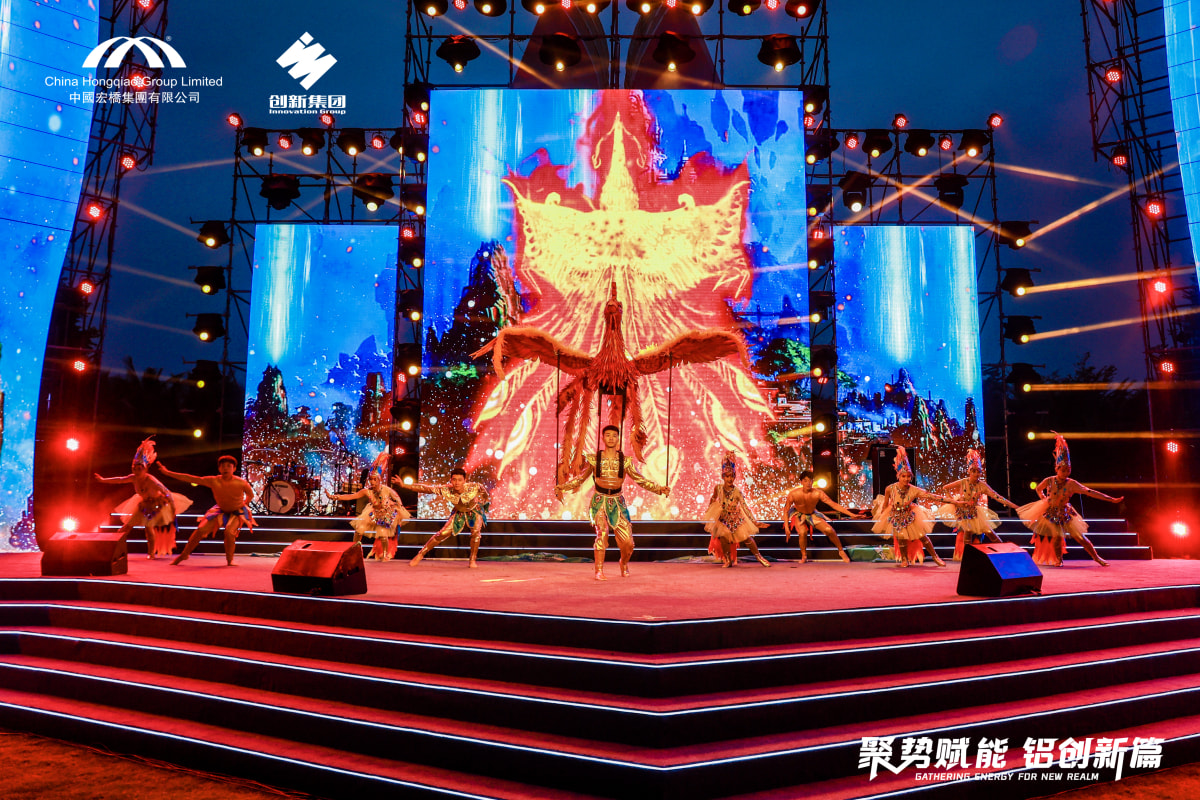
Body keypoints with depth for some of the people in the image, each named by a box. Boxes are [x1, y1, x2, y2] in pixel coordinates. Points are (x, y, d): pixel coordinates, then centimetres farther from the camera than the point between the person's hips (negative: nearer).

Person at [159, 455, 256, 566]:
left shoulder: (241, 483, -27)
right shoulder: (213, 481, -21)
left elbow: (251, 495, -6)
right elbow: (190, 479, -17)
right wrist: (168, 473, -17)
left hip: (237, 512, -3)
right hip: (221, 510, 4)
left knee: (229, 531, -29)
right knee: (201, 529, -6)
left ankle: (230, 560, -6)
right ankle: (184, 555, 16)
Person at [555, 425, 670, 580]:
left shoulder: (625, 461, 4)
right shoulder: (593, 459, 3)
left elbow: (641, 480, 7)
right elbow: (580, 478, 11)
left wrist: (660, 489, -4)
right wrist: (561, 487, -1)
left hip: (618, 503, 1)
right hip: (600, 501, -1)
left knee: (628, 543, -4)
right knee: (602, 532, -24)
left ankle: (624, 563, 28)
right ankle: (599, 571, -15)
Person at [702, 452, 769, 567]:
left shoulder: (737, 492, -22)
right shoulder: (718, 488, -16)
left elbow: (745, 507, -23)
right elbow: (713, 499, 6)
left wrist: (754, 521, -29)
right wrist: (708, 511, 17)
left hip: (737, 518, -1)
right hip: (723, 518, 1)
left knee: (746, 537, -6)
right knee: (723, 535, -20)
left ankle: (759, 557, 17)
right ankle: (728, 560, 0)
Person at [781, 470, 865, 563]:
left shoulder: (818, 493, -28)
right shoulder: (793, 494, -30)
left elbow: (834, 505, -25)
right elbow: (786, 510, -17)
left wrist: (852, 515, -31)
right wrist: (786, 528, -22)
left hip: (812, 514, 2)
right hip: (798, 514, -2)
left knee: (829, 530, -13)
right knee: (802, 532, -28)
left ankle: (841, 551, 14)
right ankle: (804, 556, -1)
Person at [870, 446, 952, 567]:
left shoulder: (914, 490, -26)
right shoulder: (891, 488, -26)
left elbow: (931, 496, -26)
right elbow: (886, 502, -4)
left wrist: (952, 501, -29)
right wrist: (882, 513, 9)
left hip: (910, 515, 1)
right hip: (896, 516, -1)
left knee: (922, 536, 5)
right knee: (901, 538, 1)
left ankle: (935, 557, 24)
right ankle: (905, 559, 26)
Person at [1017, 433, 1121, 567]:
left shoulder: (1072, 484, -15)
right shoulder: (1049, 481, -13)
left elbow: (1090, 492, -17)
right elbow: (1039, 488, 9)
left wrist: (1111, 499, -20)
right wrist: (1044, 499, 0)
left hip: (1065, 513, 0)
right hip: (1050, 513, 0)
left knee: (1079, 536, -5)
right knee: (1057, 537, -3)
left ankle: (1096, 557, 9)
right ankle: (1058, 559, 21)